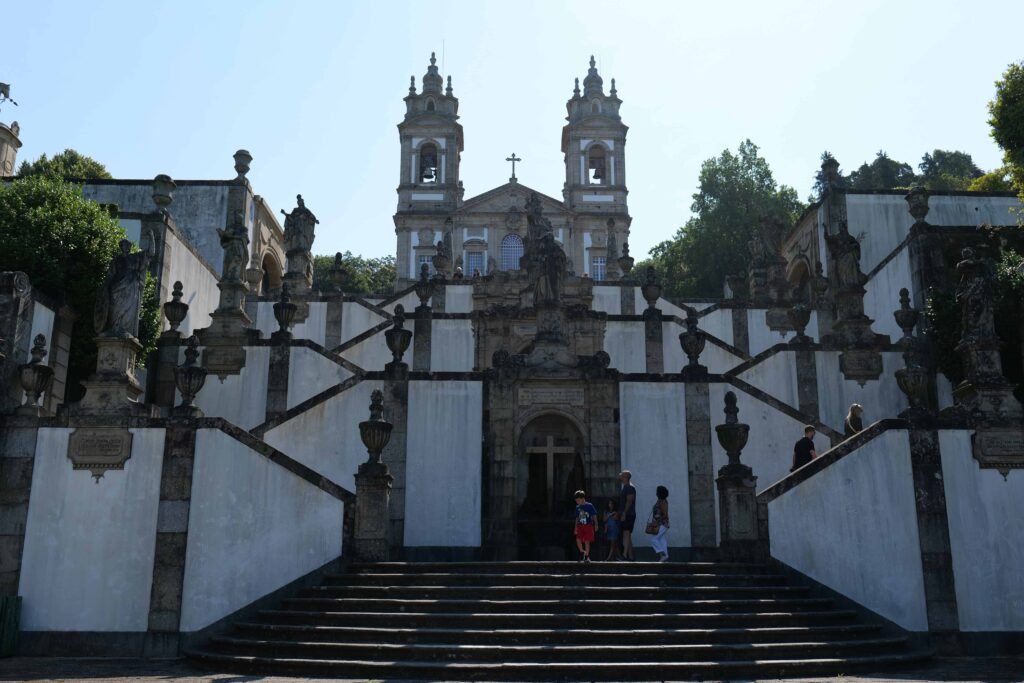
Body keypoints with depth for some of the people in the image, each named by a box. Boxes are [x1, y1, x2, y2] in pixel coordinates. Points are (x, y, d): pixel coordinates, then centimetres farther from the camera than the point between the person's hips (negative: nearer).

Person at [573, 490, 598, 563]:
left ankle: (587, 557, 9)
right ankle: (582, 552, 10)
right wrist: (575, 529, 15)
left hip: (588, 526, -4)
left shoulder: (589, 506, -5)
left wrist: (596, 525, -2)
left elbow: (594, 516, 1)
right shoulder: (577, 507, 9)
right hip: (580, 526, 4)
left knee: (587, 541, -2)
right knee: (578, 540, -10)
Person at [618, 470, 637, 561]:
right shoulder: (624, 488, 20)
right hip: (624, 515, 10)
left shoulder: (629, 488, -10)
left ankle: (625, 555, -26)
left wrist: (624, 514, -24)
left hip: (628, 515, -10)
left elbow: (629, 502, -19)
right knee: (627, 536, 10)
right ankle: (630, 556, 12)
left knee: (626, 534, -18)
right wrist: (619, 513, 21)